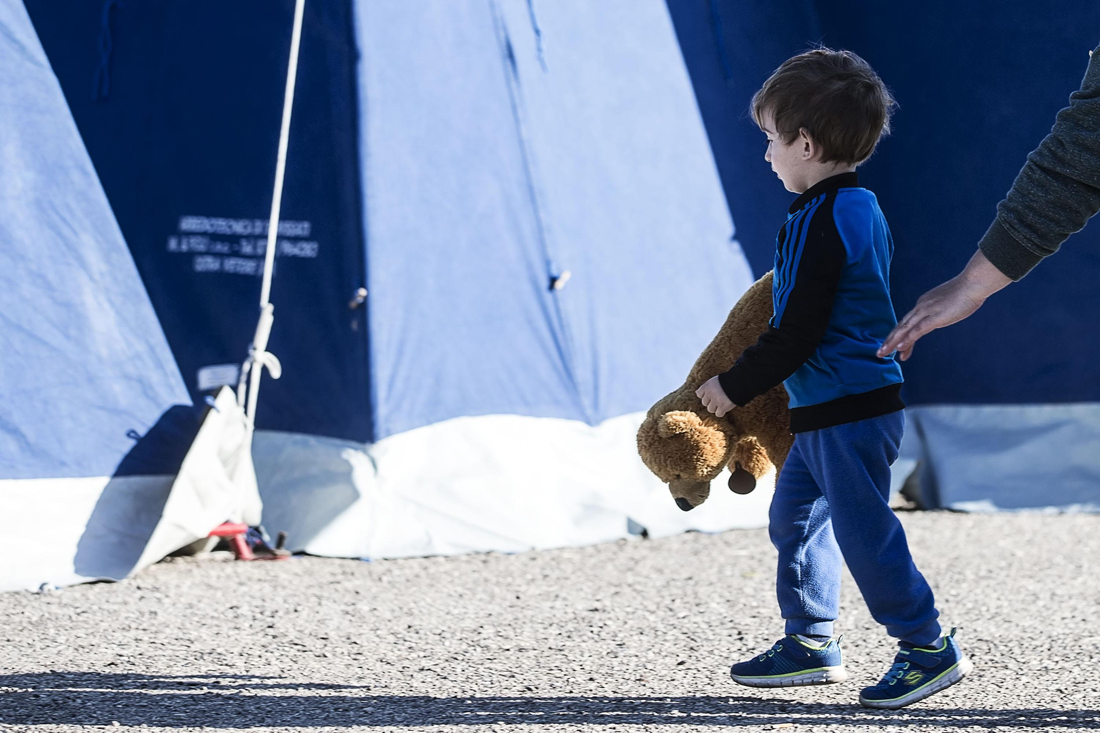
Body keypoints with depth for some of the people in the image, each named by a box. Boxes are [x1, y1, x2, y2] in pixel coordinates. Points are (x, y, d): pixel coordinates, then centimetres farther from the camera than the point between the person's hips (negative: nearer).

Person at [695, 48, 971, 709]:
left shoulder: (819, 221, -19)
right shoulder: (862, 208, 11)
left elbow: (798, 334, -20)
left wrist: (735, 387, -9)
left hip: (846, 412, -11)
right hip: (841, 406, 11)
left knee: (864, 529, -5)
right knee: (796, 514, 18)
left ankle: (929, 648, 2)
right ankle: (811, 643, 25)